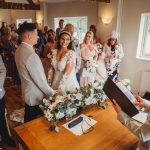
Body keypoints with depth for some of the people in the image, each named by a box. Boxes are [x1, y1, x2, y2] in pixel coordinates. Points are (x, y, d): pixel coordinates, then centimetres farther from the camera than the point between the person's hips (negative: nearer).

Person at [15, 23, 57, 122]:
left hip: (27, 93, 9)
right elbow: (39, 80, -25)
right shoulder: (31, 55, -30)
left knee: (29, 121, 27)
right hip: (35, 96, -9)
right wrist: (52, 92, -11)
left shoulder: (19, 50, 0)